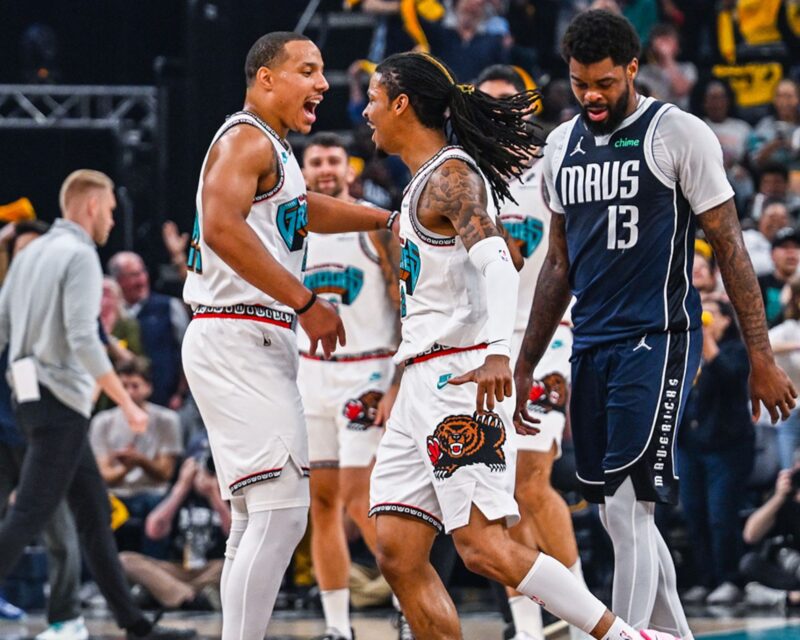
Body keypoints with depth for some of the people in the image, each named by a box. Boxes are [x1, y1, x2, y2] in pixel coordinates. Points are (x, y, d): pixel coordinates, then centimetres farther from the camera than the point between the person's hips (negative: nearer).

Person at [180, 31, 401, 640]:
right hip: (238, 337, -11)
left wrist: (390, 218, 41)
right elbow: (221, 227, -26)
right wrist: (305, 301, -25)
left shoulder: (273, 150, 21)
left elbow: (298, 210, 41)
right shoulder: (246, 140, -10)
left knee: (257, 520, 12)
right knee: (282, 510, -17)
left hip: (260, 344, 11)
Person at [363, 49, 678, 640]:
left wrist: (497, 351, -40)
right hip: (425, 385, 10)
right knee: (399, 555, 2)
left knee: (484, 547, -18)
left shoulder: (450, 176, -9)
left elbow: (496, 262, -24)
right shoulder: (429, 180, 21)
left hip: (458, 376, -10)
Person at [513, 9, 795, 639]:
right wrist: (525, 366, 19)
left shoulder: (680, 134, -7)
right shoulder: (562, 145, 12)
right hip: (591, 346, 7)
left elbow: (730, 248, -6)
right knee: (618, 514, 9)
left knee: (628, 504, -14)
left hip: (657, 342, -7)